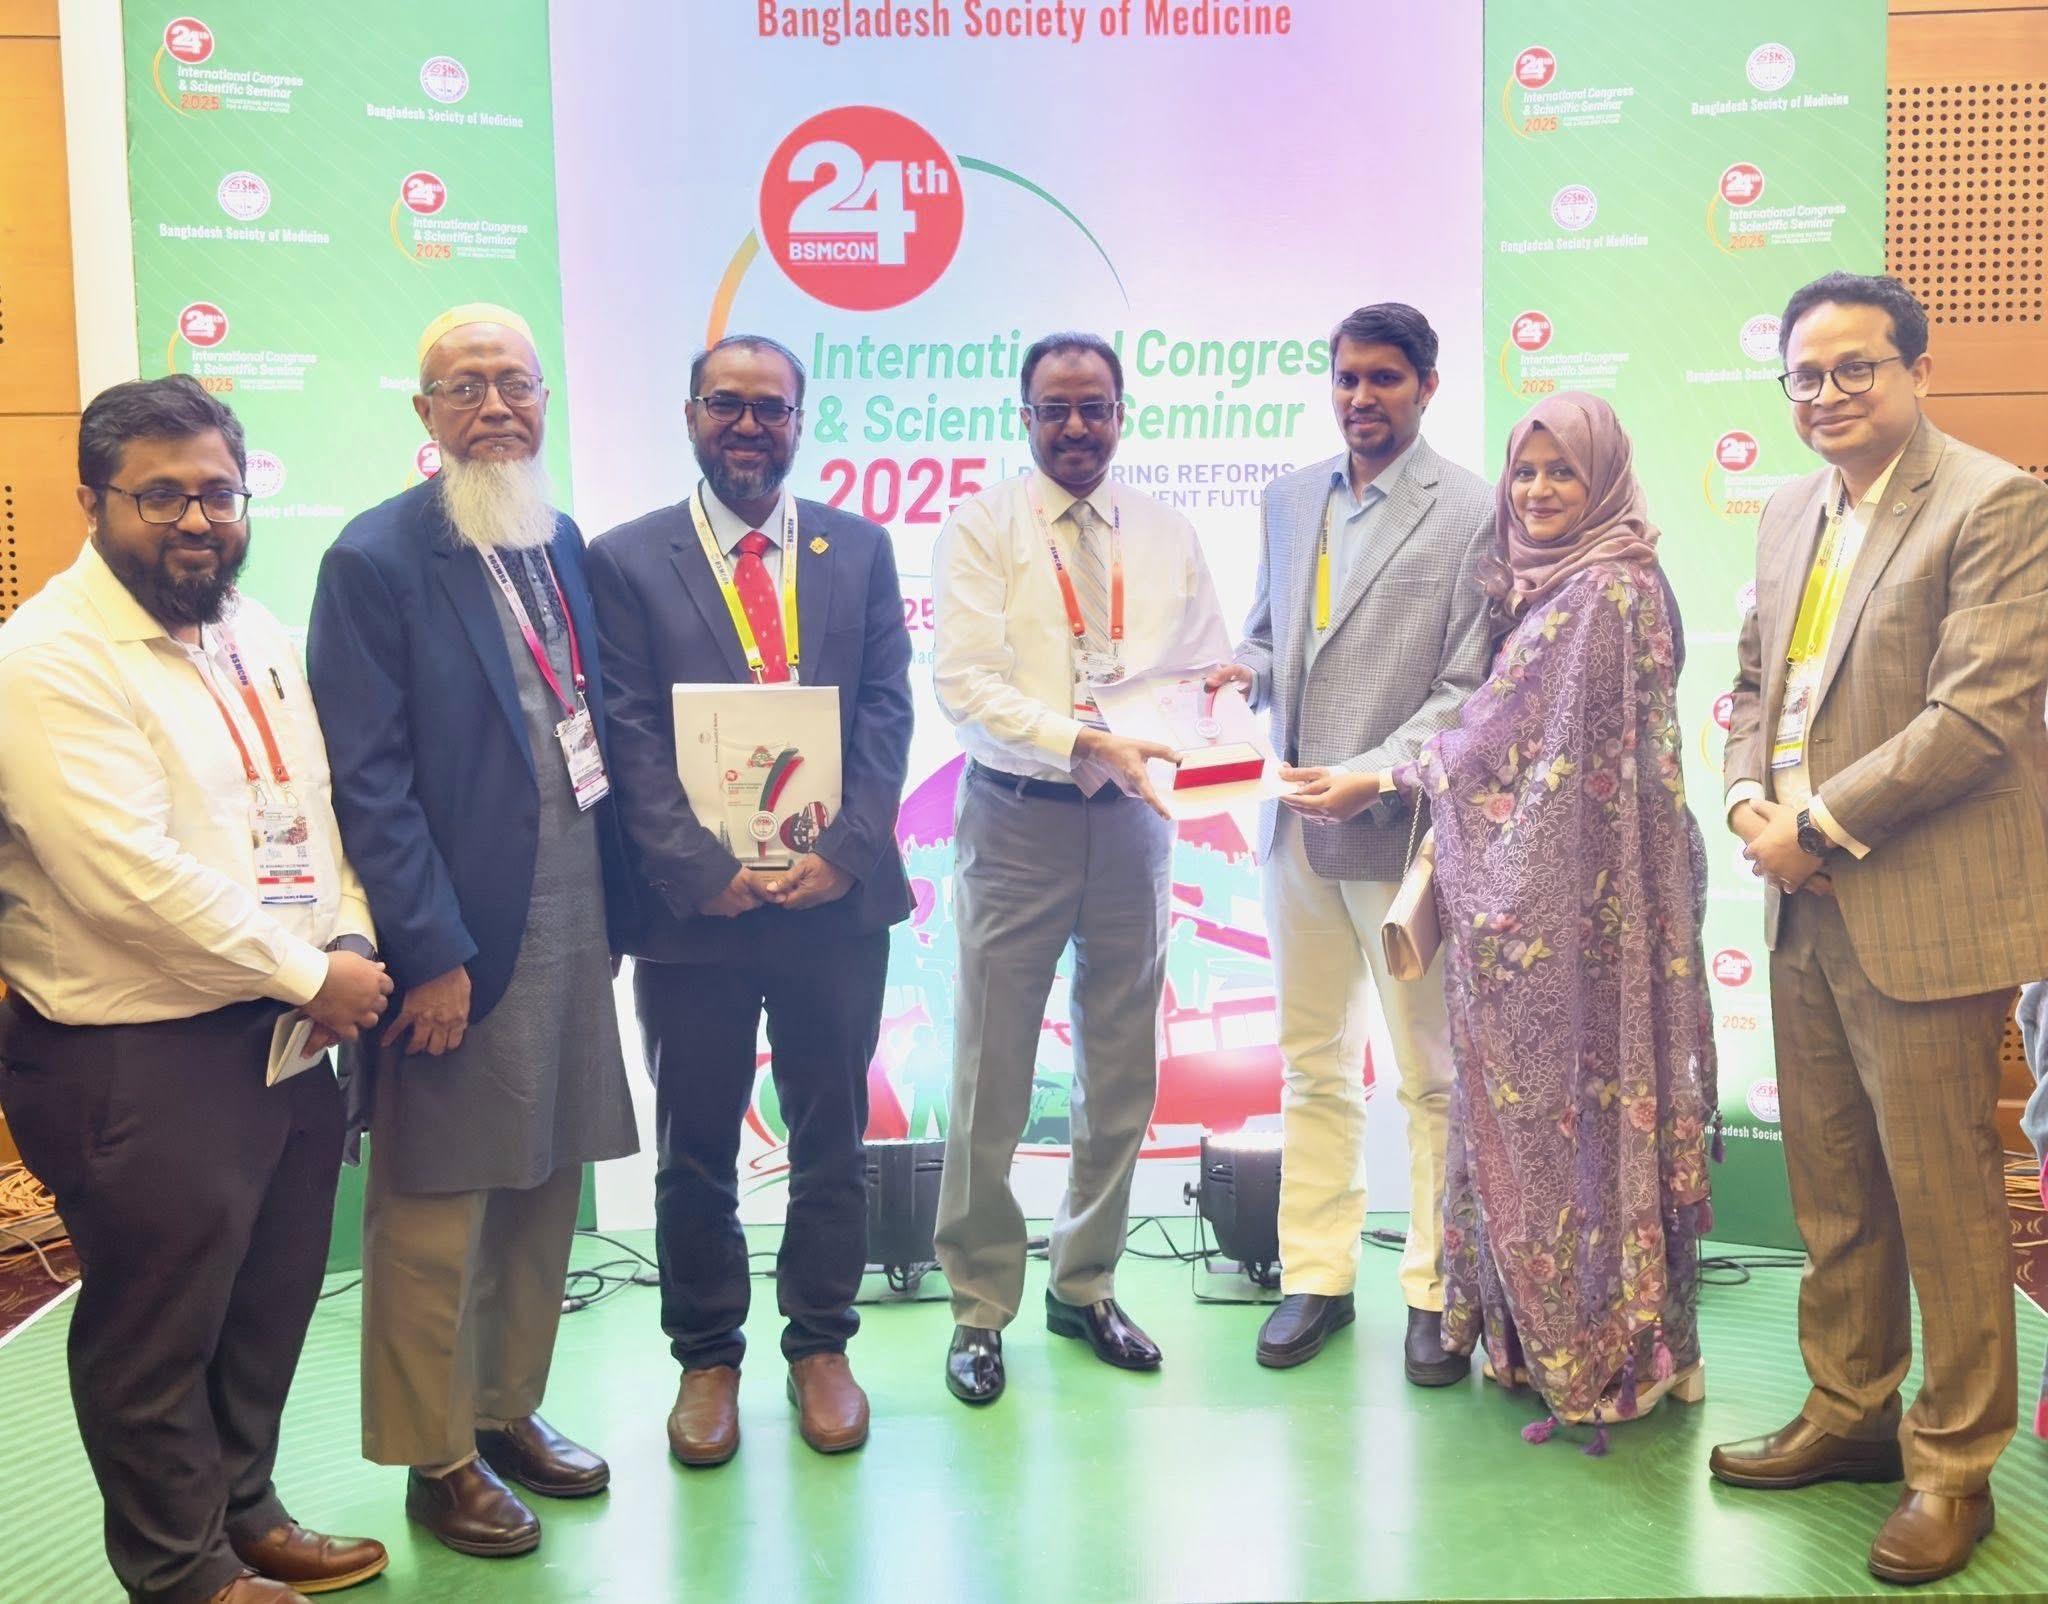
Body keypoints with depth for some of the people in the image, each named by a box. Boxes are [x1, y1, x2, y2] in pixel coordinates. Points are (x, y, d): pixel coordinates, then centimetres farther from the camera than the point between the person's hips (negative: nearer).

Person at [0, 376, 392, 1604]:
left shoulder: (254, 630, 9)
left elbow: (316, 807, 15)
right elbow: (134, 882, -23)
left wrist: (351, 945, -1)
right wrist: (312, 976, -16)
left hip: (288, 1033, 8)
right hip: (141, 1057, -8)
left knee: (269, 1307, 20)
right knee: (160, 1331, 10)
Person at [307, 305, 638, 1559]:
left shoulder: (562, 541, 9)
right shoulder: (378, 558, -11)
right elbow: (367, 780, -14)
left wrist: (612, 906, 9)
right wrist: (430, 953, -16)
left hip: (571, 932, 7)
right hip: (459, 945, -7)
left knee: (545, 1193, 17)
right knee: (433, 1216, 7)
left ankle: (510, 1410, 35)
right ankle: (438, 1458, 24)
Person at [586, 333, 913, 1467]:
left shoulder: (860, 550, 8)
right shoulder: (627, 561, 2)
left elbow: (887, 713, 3)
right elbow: (630, 738, -4)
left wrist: (842, 853, -10)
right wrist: (702, 871, -14)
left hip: (837, 897, 2)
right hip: (693, 905, -1)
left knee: (832, 1138, 11)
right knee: (695, 1150, 10)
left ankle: (820, 1346, 28)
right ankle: (707, 1358, 26)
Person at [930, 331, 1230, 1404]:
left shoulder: (1166, 537, 11)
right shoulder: (981, 529, -2)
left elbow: (1206, 667, 11)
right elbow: (966, 684, -13)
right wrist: (1084, 745, -26)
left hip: (1132, 820, 4)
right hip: (1017, 819, -4)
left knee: (1123, 1070, 11)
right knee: (992, 1073, 1)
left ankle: (1085, 1285, 27)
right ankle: (979, 1306, 15)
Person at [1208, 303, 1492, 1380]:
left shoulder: (1472, 513, -6)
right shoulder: (1287, 500, 12)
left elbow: (1469, 688, -10)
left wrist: (1373, 773, -21)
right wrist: (1249, 667, -1)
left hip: (1404, 827, -5)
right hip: (1297, 823, 6)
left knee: (1431, 1077, 5)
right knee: (1312, 1065, 14)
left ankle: (1439, 1292, 18)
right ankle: (1316, 1276, 25)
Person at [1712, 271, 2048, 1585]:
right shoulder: (1792, 513, 14)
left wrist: (1822, 826, -15)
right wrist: (1749, 800, 1)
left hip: (1922, 916, -7)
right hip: (1806, 907, 7)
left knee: (1942, 1194, 3)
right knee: (1831, 1190, 16)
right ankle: (1850, 1413, 31)